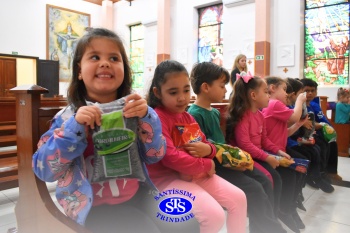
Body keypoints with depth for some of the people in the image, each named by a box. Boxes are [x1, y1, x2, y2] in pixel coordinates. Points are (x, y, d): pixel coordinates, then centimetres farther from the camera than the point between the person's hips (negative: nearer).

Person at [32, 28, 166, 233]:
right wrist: (75, 126, -25)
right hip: (96, 206, -3)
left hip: (138, 195, 4)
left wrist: (146, 116, -19)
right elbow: (44, 170, -13)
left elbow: (155, 155, -3)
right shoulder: (69, 116, -7)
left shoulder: (133, 108, 0)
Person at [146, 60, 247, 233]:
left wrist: (208, 150, -12)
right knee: (215, 215, -21)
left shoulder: (187, 117, 11)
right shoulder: (157, 118, -16)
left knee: (238, 198, 7)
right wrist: (206, 165, -14)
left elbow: (206, 145, 15)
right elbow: (170, 157, -26)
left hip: (195, 173, 9)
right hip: (167, 177, -8)